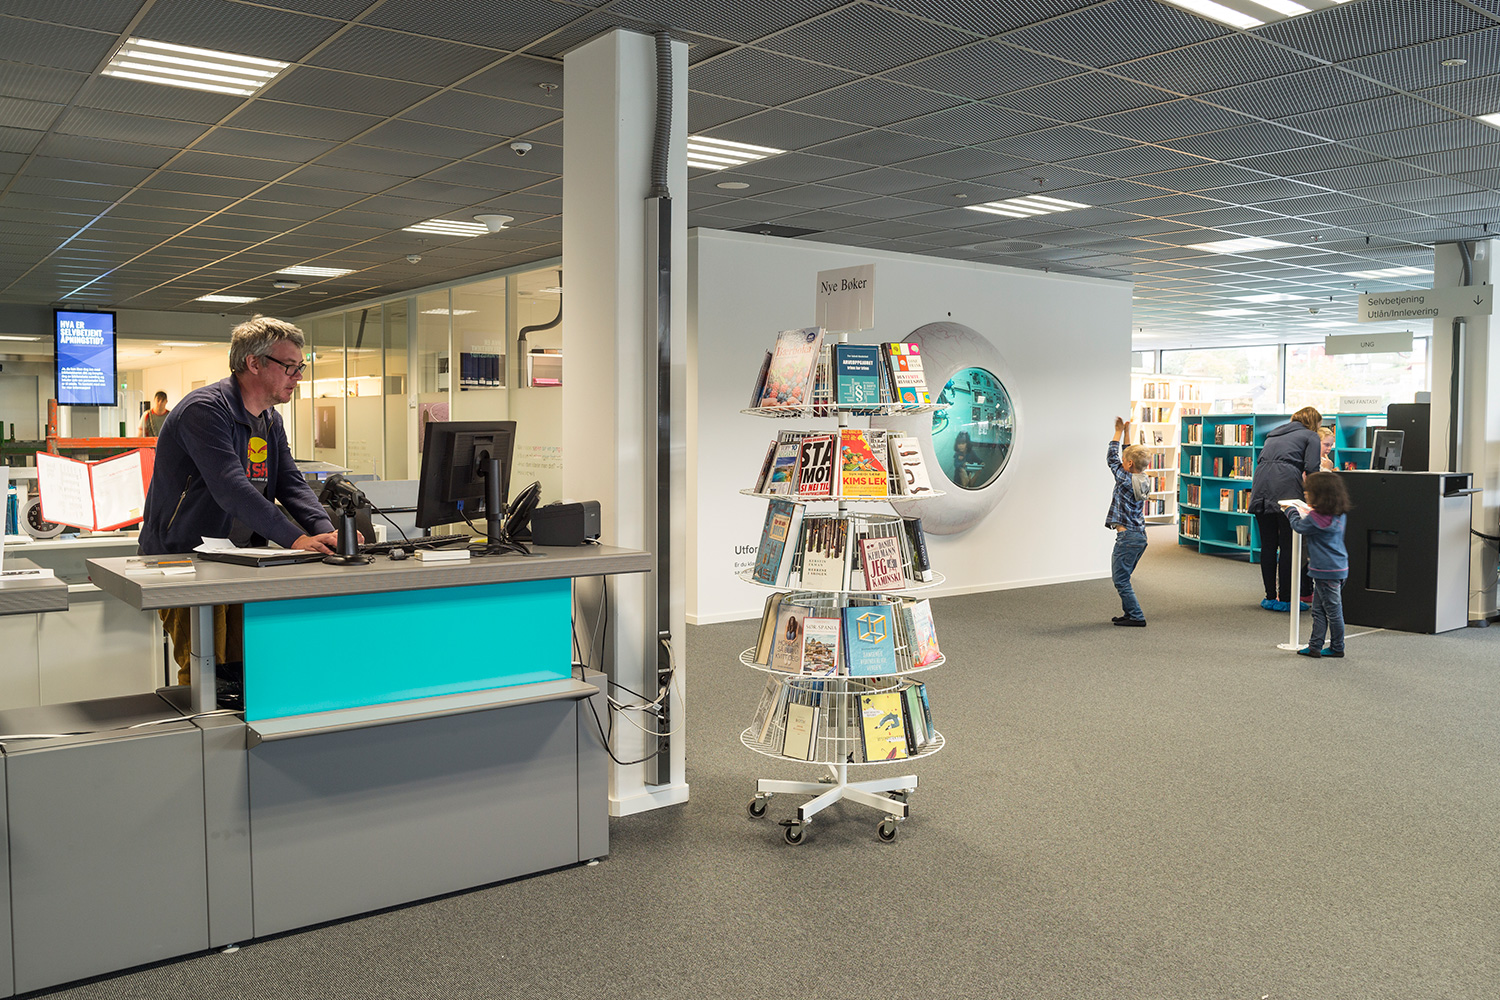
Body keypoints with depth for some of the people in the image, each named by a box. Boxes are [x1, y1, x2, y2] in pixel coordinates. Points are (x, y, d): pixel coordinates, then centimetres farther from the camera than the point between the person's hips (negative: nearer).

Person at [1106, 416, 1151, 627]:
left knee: (1120, 579, -3)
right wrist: (1127, 433, 23)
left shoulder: (1126, 480, -16)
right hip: (1140, 536, 9)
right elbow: (1130, 456, 21)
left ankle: (1136, 617, -2)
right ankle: (1130, 613, 20)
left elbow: (1112, 458, -5)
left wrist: (1119, 432, 3)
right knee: (1122, 577, 17)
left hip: (1127, 536, -9)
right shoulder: (1142, 481, 7)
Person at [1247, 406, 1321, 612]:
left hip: (1261, 487, 5)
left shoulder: (1274, 433, 29)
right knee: (1288, 545, 0)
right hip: (1286, 488, -5)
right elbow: (1311, 468, -2)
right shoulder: (1310, 436, 12)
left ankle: (1270, 597, 12)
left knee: (1268, 544, 9)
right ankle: (1285, 599, 1)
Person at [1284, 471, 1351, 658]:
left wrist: (1292, 510, 12)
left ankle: (1337, 647, 13)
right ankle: (1314, 646, 18)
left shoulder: (1316, 518, -21)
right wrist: (1306, 510, 24)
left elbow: (1299, 526, -4)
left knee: (1333, 610, 3)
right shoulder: (1338, 515, 5)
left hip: (1327, 571, -9)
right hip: (1339, 568, 9)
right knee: (1318, 609, 14)